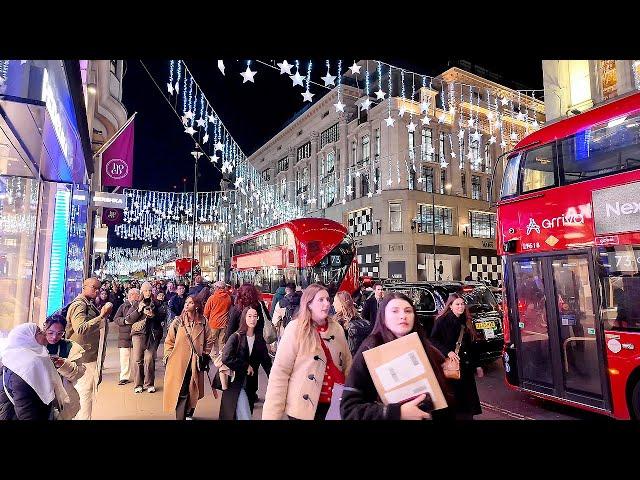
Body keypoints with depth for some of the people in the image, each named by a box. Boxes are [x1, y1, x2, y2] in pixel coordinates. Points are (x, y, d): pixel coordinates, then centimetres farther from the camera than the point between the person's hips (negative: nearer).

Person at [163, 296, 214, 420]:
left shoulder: (203, 322, 0)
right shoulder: (178, 321, -2)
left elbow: (209, 341, 8)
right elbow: (169, 341, 4)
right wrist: (169, 356, -3)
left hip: (195, 363, 2)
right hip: (179, 362, -1)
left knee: (193, 391, 12)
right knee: (181, 392, -4)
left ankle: (189, 414, 34)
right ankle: (180, 417, 9)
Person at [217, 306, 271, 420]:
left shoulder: (260, 340, 2)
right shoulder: (236, 337, -11)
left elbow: (266, 361, 2)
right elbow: (226, 358, -21)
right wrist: (246, 366, -14)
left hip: (250, 384, 4)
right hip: (235, 384, -4)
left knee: (245, 414, 13)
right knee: (245, 416, -8)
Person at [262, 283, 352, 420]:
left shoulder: (337, 328, 0)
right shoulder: (296, 329, -14)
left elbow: (347, 364, 9)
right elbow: (280, 372, -15)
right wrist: (272, 414, -16)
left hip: (336, 404, 5)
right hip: (305, 407, -4)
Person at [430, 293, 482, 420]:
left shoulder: (465, 322, 13)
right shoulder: (442, 320, -7)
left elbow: (470, 346, 18)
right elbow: (433, 340, -14)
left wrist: (475, 365, 18)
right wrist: (447, 352, -24)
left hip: (466, 366, 6)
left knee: (467, 397, 8)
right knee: (454, 398, -3)